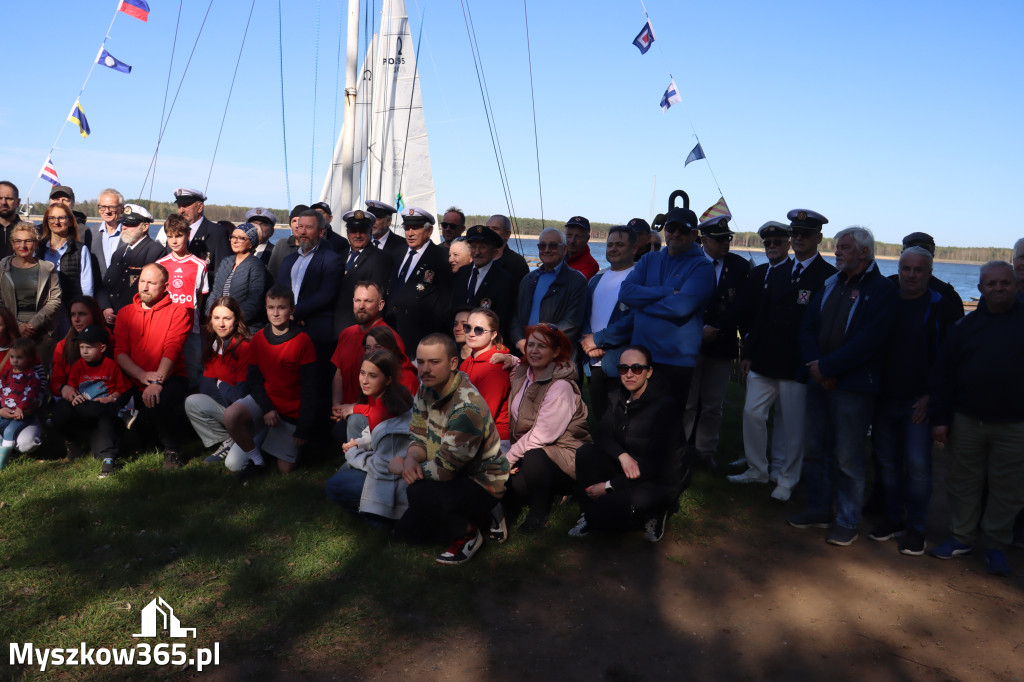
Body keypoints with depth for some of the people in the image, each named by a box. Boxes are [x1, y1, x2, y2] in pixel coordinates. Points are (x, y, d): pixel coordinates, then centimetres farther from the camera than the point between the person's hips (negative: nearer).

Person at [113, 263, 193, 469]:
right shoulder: (125, 313, 14)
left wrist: (157, 382, -24)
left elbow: (172, 350, -10)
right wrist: (143, 376, -15)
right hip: (134, 385, 4)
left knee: (160, 402, -35)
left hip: (169, 379, -4)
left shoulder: (177, 311, 3)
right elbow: (119, 352, 3)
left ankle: (172, 451, -8)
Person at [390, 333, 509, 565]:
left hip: (483, 484, -9)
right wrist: (411, 460, -21)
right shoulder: (426, 390, -3)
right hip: (455, 478, 9)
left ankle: (467, 535, -8)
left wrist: (401, 465, -13)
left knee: (418, 492, -33)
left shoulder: (467, 407, -31)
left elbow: (444, 469, -28)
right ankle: (469, 517, 23)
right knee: (404, 533, 10)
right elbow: (418, 437, 4)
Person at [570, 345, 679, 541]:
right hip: (626, 472, 6)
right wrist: (622, 455, -25)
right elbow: (602, 435, -2)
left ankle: (651, 515, 1)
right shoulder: (620, 399, 2)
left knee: (602, 511, -27)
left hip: (657, 480, -6)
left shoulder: (665, 405, -19)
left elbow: (656, 464, -21)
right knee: (586, 451, -18)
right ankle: (588, 514, -4)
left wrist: (609, 486, -20)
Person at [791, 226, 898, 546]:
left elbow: (869, 339, -17)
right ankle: (819, 509, 29)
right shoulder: (831, 285, 13)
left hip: (852, 386, -7)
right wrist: (814, 365, -7)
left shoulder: (882, 290, -8)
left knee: (847, 458, 0)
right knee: (814, 450, 14)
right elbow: (808, 325, 8)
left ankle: (847, 521, 14)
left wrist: (828, 367, -17)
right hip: (819, 381, 7)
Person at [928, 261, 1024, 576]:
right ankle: (962, 537, 25)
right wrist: (939, 418, 0)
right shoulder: (966, 325, 5)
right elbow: (943, 375, 5)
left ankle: (995, 545, 21)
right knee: (963, 481, 11)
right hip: (967, 420, 2)